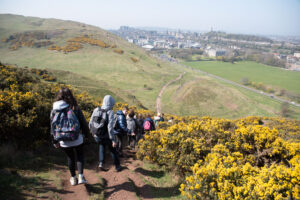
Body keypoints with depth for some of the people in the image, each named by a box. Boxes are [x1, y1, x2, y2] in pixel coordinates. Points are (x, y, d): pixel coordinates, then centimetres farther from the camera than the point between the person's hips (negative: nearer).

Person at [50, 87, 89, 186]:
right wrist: (85, 133, 12)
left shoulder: (54, 110, -5)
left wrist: (55, 141, 10)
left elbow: (53, 127, 1)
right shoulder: (75, 108, -11)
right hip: (77, 139, -2)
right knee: (80, 155, 19)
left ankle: (73, 178, 32)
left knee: (70, 158, 21)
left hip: (63, 141, 2)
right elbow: (83, 123, -5)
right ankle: (81, 176, 6)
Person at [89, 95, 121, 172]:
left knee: (102, 146, 32)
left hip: (97, 136, 4)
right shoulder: (110, 112, -20)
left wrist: (93, 132, 21)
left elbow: (91, 124, 3)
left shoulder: (96, 110, -6)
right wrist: (113, 140, -21)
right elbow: (110, 127, -27)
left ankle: (101, 163, 19)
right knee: (113, 150, 21)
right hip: (107, 136, -4)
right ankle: (117, 166, 34)